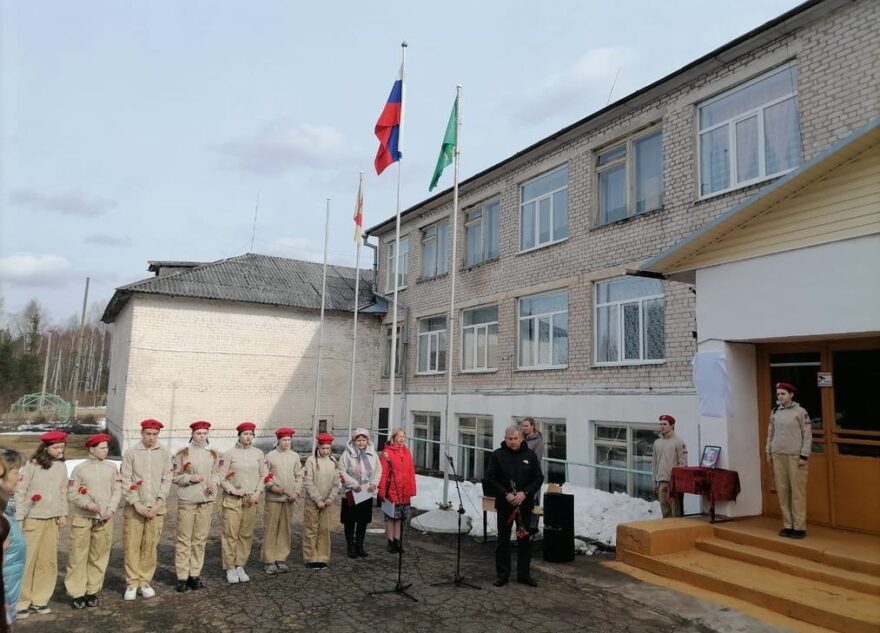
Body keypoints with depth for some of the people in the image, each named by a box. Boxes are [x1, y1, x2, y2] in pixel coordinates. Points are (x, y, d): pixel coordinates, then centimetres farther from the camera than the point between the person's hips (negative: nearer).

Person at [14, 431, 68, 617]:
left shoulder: (61, 466, 3)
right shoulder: (32, 465, -11)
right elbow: (20, 492, -9)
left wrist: (63, 514, 8)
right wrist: (20, 517, -10)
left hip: (52, 520, 4)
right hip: (32, 519, -4)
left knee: (48, 561, 7)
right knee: (26, 560, 2)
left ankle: (39, 599, 18)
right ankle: (21, 602, 14)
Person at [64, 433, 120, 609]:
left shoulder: (111, 468, 6)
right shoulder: (80, 468, -3)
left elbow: (117, 491, 6)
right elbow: (71, 493, -4)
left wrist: (111, 509, -6)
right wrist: (87, 504, -17)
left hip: (104, 519, 3)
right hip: (82, 518, -3)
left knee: (99, 556, 7)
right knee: (78, 556, -1)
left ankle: (92, 591, 19)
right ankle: (77, 593, 11)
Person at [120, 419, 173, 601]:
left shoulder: (164, 453, 2)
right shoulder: (131, 453, -2)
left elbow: (167, 480, 2)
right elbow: (125, 481, -4)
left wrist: (159, 502, -7)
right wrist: (137, 503, -10)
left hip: (156, 508, 1)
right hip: (134, 508, -1)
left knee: (150, 546, 6)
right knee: (131, 546, 2)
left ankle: (145, 581, 18)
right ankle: (132, 583, 14)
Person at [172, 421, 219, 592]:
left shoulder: (213, 454, 10)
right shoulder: (182, 453, -1)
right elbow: (174, 476, 1)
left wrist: (215, 483, -3)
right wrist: (189, 478, -15)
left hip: (207, 501, 4)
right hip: (187, 501, -3)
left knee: (200, 539, 9)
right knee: (184, 539, 0)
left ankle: (195, 574, 19)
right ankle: (182, 577, 9)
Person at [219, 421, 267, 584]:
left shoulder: (258, 453, 7)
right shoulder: (230, 453, -2)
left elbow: (263, 475, 11)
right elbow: (221, 476, -2)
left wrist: (258, 492, -2)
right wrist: (233, 490, -12)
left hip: (251, 500, 3)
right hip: (232, 500, -3)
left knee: (246, 535, 6)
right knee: (230, 534, -1)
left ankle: (240, 566, 18)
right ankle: (230, 568, 10)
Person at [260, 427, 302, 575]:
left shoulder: (295, 456, 8)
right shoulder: (270, 456, -1)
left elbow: (299, 476, 9)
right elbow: (264, 476, 1)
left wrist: (297, 492, -3)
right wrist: (271, 486, -14)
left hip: (289, 498, 3)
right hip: (273, 498, -3)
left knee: (285, 529, 7)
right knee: (271, 529, -1)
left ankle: (281, 559, 17)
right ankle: (268, 560, 9)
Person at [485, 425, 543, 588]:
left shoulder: (530, 455, 0)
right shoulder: (497, 455, -5)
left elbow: (539, 478, 0)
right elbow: (490, 478, -7)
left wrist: (525, 493, -14)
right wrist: (505, 494, -18)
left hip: (525, 504, 2)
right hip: (504, 504, -1)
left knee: (525, 539, 9)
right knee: (503, 539, 6)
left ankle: (524, 573, 21)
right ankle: (502, 574, 17)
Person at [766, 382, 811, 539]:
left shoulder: (800, 412, -5)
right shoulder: (775, 412, 9)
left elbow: (808, 434, -6)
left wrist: (804, 455, -10)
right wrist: (769, 452, 11)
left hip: (795, 456, -5)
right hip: (778, 456, 5)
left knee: (797, 492, -2)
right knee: (782, 492, 7)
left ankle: (799, 527, 5)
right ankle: (788, 526, 15)